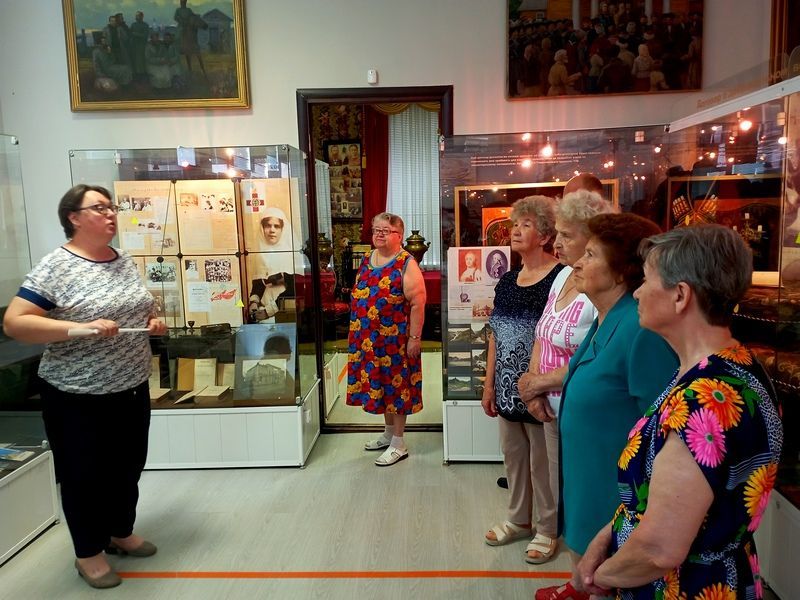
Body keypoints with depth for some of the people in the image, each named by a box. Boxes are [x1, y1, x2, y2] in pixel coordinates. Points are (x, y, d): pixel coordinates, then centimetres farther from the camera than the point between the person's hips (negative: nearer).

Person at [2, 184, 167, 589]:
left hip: (132, 388, 7)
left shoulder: (125, 262, 6)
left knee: (128, 467, 19)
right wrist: (79, 328, -29)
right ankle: (88, 552, 30)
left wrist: (153, 322, -1)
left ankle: (121, 532, 41)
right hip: (79, 396, -6)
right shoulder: (56, 266, -15)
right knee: (84, 474, 9)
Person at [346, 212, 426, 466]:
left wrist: (414, 338, -18)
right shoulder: (366, 260, 10)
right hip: (368, 339, 7)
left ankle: (398, 444, 15)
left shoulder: (406, 264, -12)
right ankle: (389, 433, 35)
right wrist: (357, 333, 17)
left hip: (395, 338, -7)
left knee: (396, 386, 3)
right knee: (378, 384, 16)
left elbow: (417, 303, -15)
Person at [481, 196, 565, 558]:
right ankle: (519, 520, 38)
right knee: (513, 456, 19)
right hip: (508, 388, 7)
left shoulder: (559, 278, -13)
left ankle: (547, 527, 29)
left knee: (542, 461, 9)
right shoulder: (507, 281, 8)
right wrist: (489, 384, 10)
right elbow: (495, 336, 11)